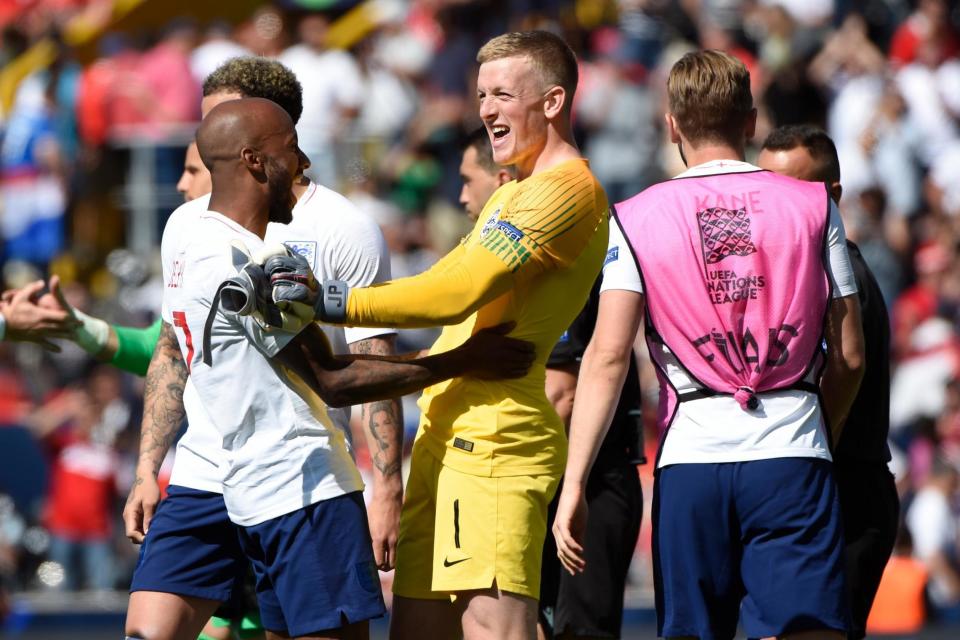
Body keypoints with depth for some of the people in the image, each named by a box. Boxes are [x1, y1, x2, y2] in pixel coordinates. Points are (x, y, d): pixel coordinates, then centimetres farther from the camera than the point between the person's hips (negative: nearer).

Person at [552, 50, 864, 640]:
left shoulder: (637, 220, 4)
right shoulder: (814, 207, 6)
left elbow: (608, 358, -4)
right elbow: (849, 357, 8)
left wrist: (573, 484, -5)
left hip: (691, 457, 1)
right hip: (792, 456, 0)